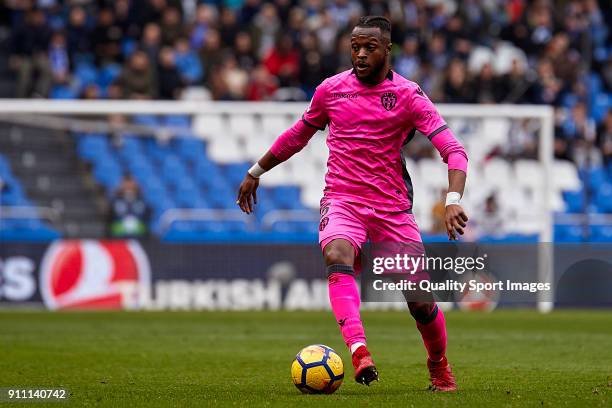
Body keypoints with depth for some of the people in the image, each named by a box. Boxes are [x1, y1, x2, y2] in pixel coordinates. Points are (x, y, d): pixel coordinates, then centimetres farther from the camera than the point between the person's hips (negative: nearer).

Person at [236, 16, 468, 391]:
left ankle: (440, 369, 27)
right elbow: (299, 135, 23)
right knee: (337, 256, -33)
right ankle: (359, 352, -47)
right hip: (342, 201, 1)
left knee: (421, 302, -2)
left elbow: (454, 151, -12)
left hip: (393, 206, -1)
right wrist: (256, 172, 29)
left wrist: (453, 200, -28)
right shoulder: (330, 90, 4)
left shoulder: (408, 95, -5)